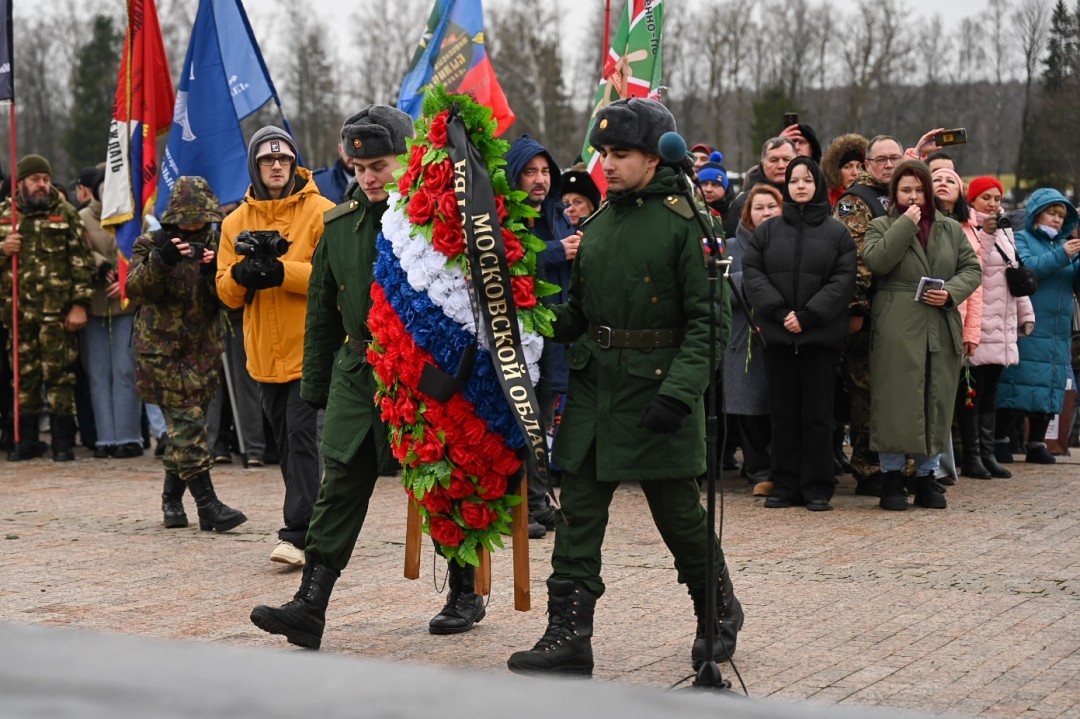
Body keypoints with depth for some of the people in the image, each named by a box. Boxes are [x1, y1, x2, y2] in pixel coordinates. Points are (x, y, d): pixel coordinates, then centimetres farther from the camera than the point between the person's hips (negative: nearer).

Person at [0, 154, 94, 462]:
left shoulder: (66, 214, 4)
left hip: (57, 312, -3)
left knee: (60, 375, -4)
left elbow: (82, 262, 0)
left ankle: (64, 443, 2)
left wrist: (80, 304, -8)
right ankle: (26, 440, 17)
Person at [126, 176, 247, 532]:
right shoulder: (152, 244, -1)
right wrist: (161, 260, -31)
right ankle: (208, 506, -17)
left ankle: (172, 500, 24)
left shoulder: (214, 244, 8)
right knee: (188, 423, -13)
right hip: (161, 349, -4)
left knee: (185, 426, 9)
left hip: (202, 350, 4)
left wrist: (214, 271, -21)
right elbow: (135, 288, -15)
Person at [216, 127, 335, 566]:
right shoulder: (236, 222, 11)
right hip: (265, 352, 6)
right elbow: (227, 293, 9)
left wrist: (284, 272, -22)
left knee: (302, 437, -11)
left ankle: (298, 534, -10)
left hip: (309, 348, -6)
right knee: (285, 443, 12)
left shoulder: (320, 212, -4)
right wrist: (239, 275, -13)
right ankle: (310, 524, 23)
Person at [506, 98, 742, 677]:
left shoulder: (685, 222, -9)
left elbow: (709, 319, -13)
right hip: (594, 383, 6)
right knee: (578, 511, 2)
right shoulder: (599, 223, 12)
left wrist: (679, 391, -22)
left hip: (657, 387, -6)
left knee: (678, 511, 6)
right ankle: (568, 636, 5)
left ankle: (719, 612, 30)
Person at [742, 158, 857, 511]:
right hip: (778, 336, 2)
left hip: (821, 336, -2)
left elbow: (843, 280, -4)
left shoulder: (837, 233, 4)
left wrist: (808, 316, -14)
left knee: (817, 414, 1)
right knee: (783, 413, 5)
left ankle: (817, 488, 6)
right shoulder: (767, 231, 9)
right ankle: (784, 485, 11)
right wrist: (779, 312, -11)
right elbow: (751, 273, 2)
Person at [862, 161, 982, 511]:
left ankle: (926, 478, 17)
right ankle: (892, 478, 5)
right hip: (897, 331, -4)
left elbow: (972, 268, 13)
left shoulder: (951, 229, 16)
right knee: (896, 404, -4)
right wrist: (906, 225, -12)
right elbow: (876, 261, -13)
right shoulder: (881, 226, 6)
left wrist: (951, 292, -5)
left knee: (936, 404, 7)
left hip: (942, 331, 4)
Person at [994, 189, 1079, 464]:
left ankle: (1036, 445, 12)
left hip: (1058, 334, 6)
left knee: (1049, 389, 5)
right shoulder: (1020, 239, 3)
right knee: (1017, 388, -8)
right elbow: (1026, 268, -16)